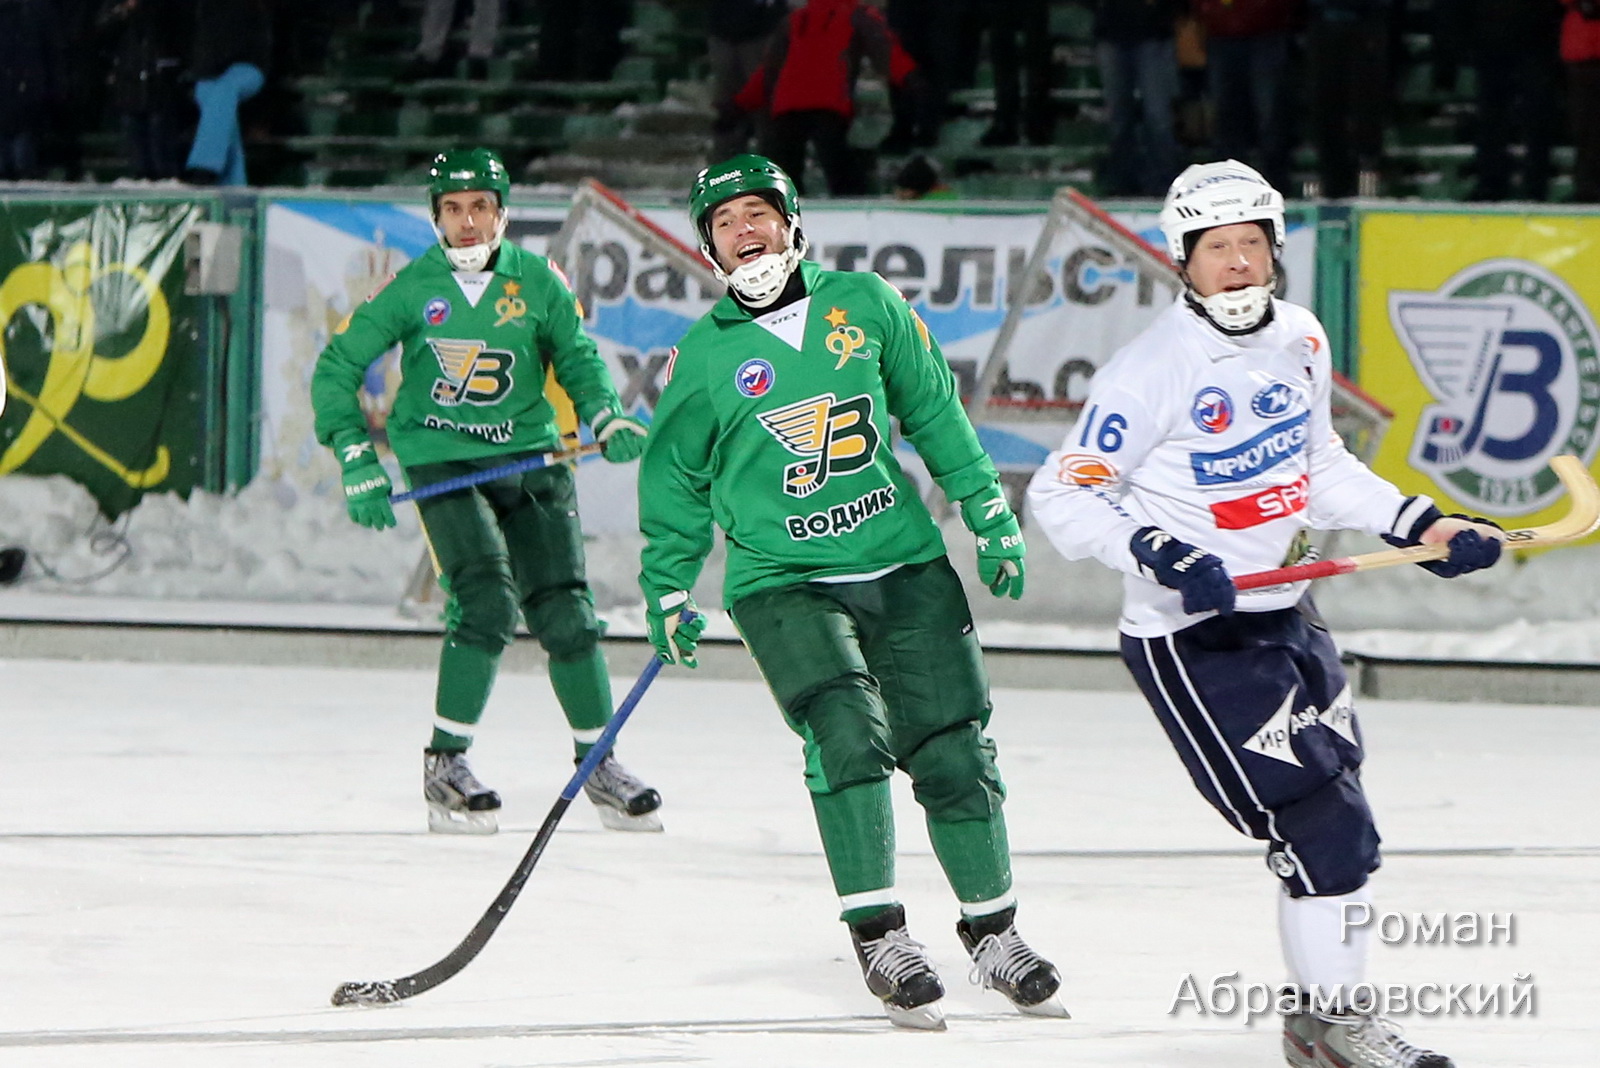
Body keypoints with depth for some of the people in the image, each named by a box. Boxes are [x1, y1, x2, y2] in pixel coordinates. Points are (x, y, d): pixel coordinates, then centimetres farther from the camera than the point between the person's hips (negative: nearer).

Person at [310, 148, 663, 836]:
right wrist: (357, 461, -8)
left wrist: (607, 418, -9)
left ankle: (597, 763, 14)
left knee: (564, 612, -3)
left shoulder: (537, 281, 2)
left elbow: (577, 358, 10)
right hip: (444, 463, -3)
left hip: (530, 460, 3)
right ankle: (445, 764, -7)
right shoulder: (412, 288, -3)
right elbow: (337, 367, 0)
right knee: (487, 603, -20)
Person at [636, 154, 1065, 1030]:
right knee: (844, 729, -23)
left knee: (952, 750, 1)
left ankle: (993, 931, 18)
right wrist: (666, 594, 9)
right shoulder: (705, 355, 1)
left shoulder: (865, 304, 4)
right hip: (782, 579, -2)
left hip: (904, 563, 2)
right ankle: (879, 938, -16)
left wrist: (990, 514, 11)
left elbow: (934, 412, 13)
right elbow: (676, 482, 11)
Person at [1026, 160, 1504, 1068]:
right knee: (1318, 813, -11)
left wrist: (1418, 523, 10)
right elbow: (1060, 495, -16)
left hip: (1279, 610, 8)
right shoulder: (1154, 371, -18)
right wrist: (1157, 552, -29)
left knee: (1336, 784, 12)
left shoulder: (1299, 339, 4)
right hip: (1187, 635, -8)